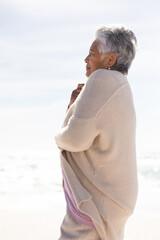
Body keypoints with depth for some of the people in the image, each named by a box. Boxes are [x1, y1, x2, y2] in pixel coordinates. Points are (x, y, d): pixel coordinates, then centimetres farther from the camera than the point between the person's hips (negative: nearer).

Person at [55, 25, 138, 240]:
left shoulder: (103, 78, -15)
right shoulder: (122, 91, 15)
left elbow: (76, 137, -23)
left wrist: (61, 138, 0)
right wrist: (75, 105, 7)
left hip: (95, 202, -10)